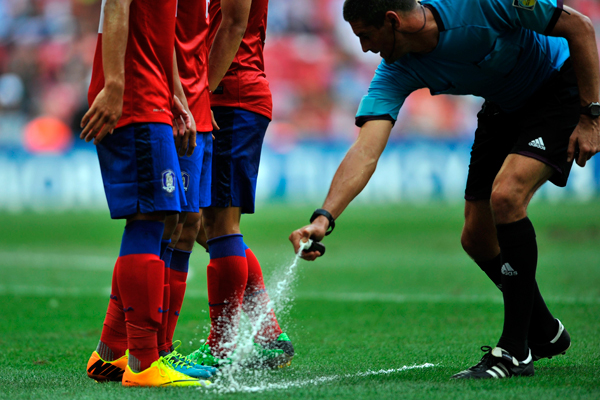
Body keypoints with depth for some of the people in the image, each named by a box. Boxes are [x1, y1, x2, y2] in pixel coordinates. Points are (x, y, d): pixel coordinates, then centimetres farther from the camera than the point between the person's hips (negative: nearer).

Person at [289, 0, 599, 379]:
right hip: (503, 107, 7)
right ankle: (545, 333, 27)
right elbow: (366, 150, -25)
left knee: (505, 195, -27)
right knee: (478, 238, 2)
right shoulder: (397, 71, -16)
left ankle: (515, 351, -18)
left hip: (563, 88, -7)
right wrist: (324, 217, -39)